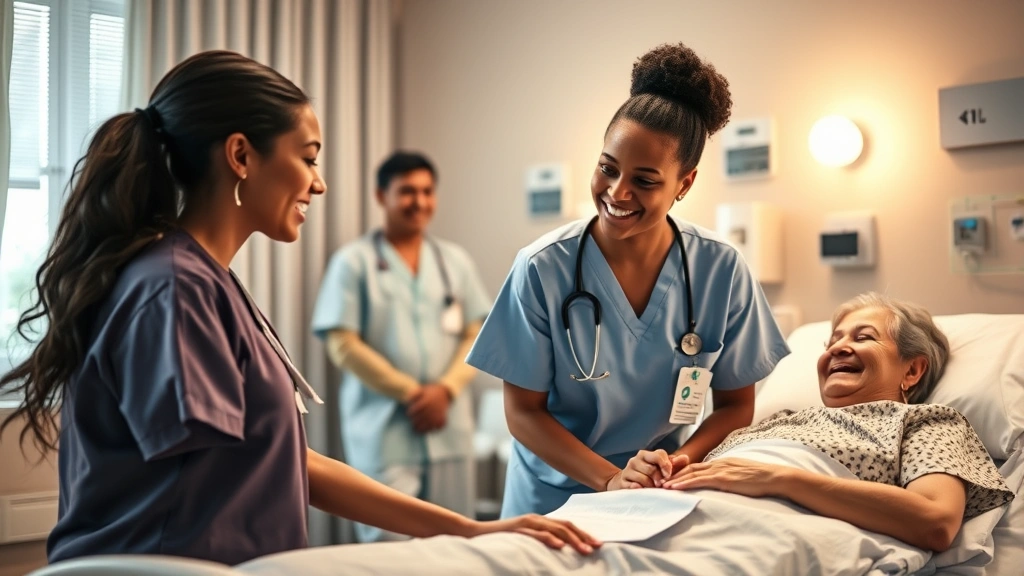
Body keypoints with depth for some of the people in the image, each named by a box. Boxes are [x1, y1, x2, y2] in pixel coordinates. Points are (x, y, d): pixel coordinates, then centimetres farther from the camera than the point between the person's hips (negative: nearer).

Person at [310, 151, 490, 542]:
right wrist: (410, 393, -11)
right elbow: (343, 344, -6)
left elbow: (476, 335, 9)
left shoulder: (455, 261, 12)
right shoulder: (354, 262, 0)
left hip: (448, 429, 4)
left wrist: (446, 389, -8)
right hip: (383, 433, -4)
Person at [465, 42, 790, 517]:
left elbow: (736, 403, -1)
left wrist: (682, 461, -19)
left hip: (666, 501, 1)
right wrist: (611, 479, -23)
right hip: (556, 494, 0)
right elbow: (523, 412, -10)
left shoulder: (721, 272, -11)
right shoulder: (542, 269, -16)